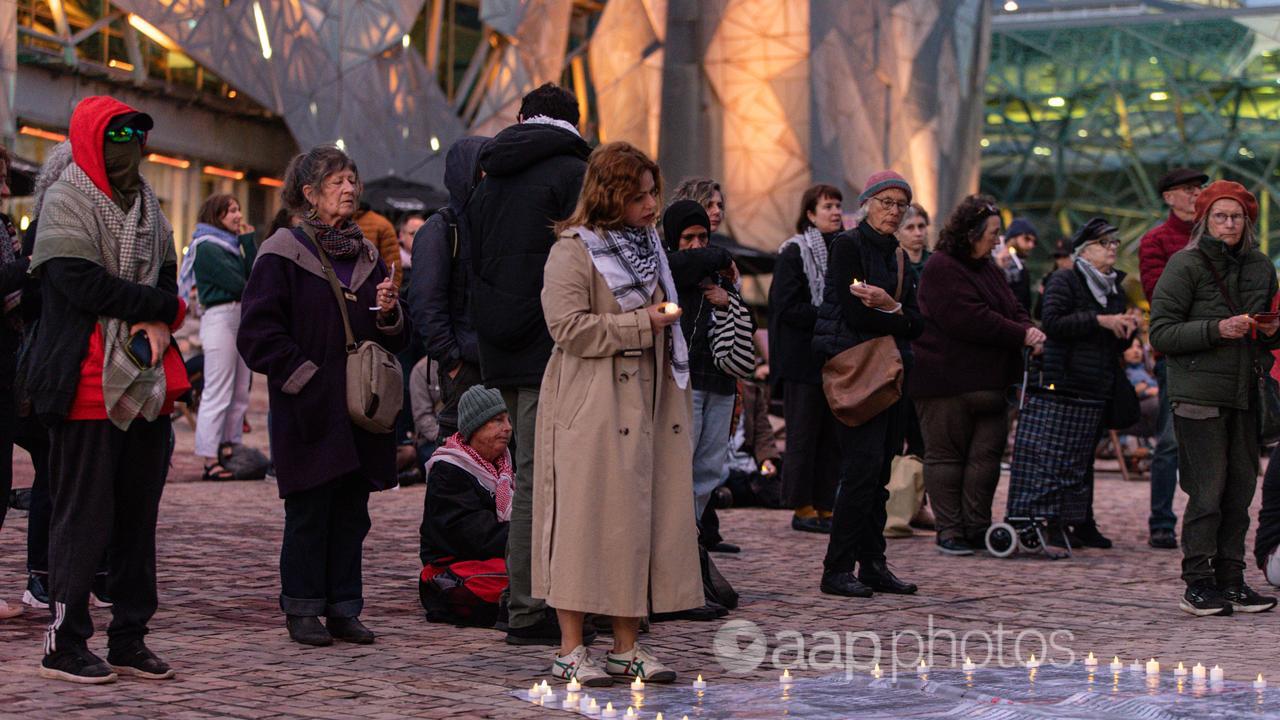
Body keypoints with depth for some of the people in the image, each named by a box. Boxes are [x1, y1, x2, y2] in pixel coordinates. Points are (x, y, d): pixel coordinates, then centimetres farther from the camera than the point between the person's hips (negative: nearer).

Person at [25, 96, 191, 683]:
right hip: (88, 384, -7)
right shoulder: (66, 201, -6)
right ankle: (64, 644, 4)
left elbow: (168, 280, 14)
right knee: (83, 516, -4)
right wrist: (161, 304, -8)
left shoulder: (147, 205, 17)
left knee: (139, 514, 10)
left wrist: (159, 323, -8)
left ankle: (129, 640, 18)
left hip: (148, 384, 7)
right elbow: (85, 285, -18)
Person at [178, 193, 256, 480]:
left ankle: (229, 451, 11)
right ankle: (210, 460, -8)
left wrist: (248, 240, 9)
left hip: (242, 319, 9)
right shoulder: (206, 247, -5)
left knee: (240, 394, 7)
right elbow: (237, 284, -11)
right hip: (220, 317, -9)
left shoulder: (232, 245, 21)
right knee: (218, 394, -9)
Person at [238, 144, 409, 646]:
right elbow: (259, 332, -9)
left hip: (360, 409, 6)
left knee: (352, 512, 7)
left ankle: (344, 608, 14)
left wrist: (390, 313, -4)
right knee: (309, 511, -2)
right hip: (310, 411, -6)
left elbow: (396, 339, 18)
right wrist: (303, 376, -14)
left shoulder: (366, 255, 15)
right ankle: (303, 609, 8)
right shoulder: (283, 253, -4)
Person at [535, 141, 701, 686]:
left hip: (650, 407, 8)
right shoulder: (572, 252, -8)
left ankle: (626, 647, 13)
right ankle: (570, 650, 0)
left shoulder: (647, 245, 18)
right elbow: (568, 327, -18)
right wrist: (642, 323, -15)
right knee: (587, 519, -6)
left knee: (642, 521, 6)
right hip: (592, 411, -8)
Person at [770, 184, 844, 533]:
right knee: (803, 435, -3)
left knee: (832, 436, 6)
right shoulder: (795, 252, -5)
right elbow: (786, 308, -12)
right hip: (804, 357, -6)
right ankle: (802, 508, 2)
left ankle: (824, 506, 11)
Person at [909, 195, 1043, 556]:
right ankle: (949, 531, 4)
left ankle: (977, 527, 12)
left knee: (987, 455, 6)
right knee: (945, 455, 0)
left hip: (988, 383, 9)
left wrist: (1028, 329, -7)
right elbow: (970, 320, -21)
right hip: (947, 382, -9)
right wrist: (1021, 336, -16)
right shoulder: (941, 268, -12)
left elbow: (1013, 308, 17)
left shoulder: (988, 268, 17)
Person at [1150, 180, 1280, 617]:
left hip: (1245, 394, 6)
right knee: (1208, 491, -7)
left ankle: (1230, 580, 14)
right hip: (1198, 394, -6)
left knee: (1241, 489, 6)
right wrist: (1217, 329, -18)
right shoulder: (1185, 265, -3)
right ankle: (1197, 584, -1)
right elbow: (1161, 333, -8)